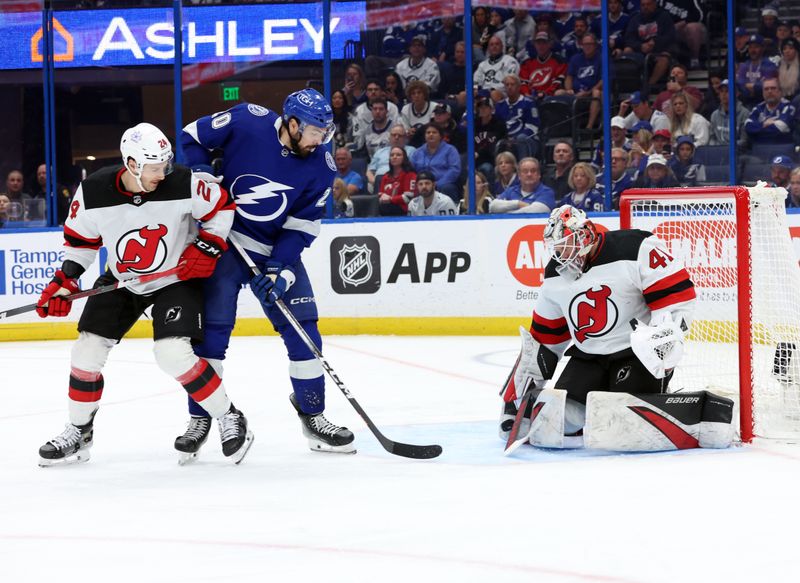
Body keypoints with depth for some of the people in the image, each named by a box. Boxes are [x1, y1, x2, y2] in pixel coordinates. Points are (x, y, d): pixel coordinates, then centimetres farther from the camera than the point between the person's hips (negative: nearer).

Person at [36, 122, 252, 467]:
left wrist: (207, 248, -16)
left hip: (177, 279, -3)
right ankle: (78, 433, 19)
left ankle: (229, 420, -3)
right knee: (87, 350, -1)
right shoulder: (93, 193, -20)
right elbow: (80, 240, -2)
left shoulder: (184, 184, -25)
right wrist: (64, 281, -12)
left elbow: (222, 206, -7)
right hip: (121, 280, 4)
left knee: (173, 353, -21)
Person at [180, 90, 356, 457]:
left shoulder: (321, 167, -10)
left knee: (303, 329, -1)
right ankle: (200, 419, 6)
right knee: (212, 328, -6)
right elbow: (193, 136, -4)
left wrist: (280, 269, -18)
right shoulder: (246, 122, -18)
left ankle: (312, 416, 11)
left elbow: (301, 225, -8)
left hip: (278, 249, 3)